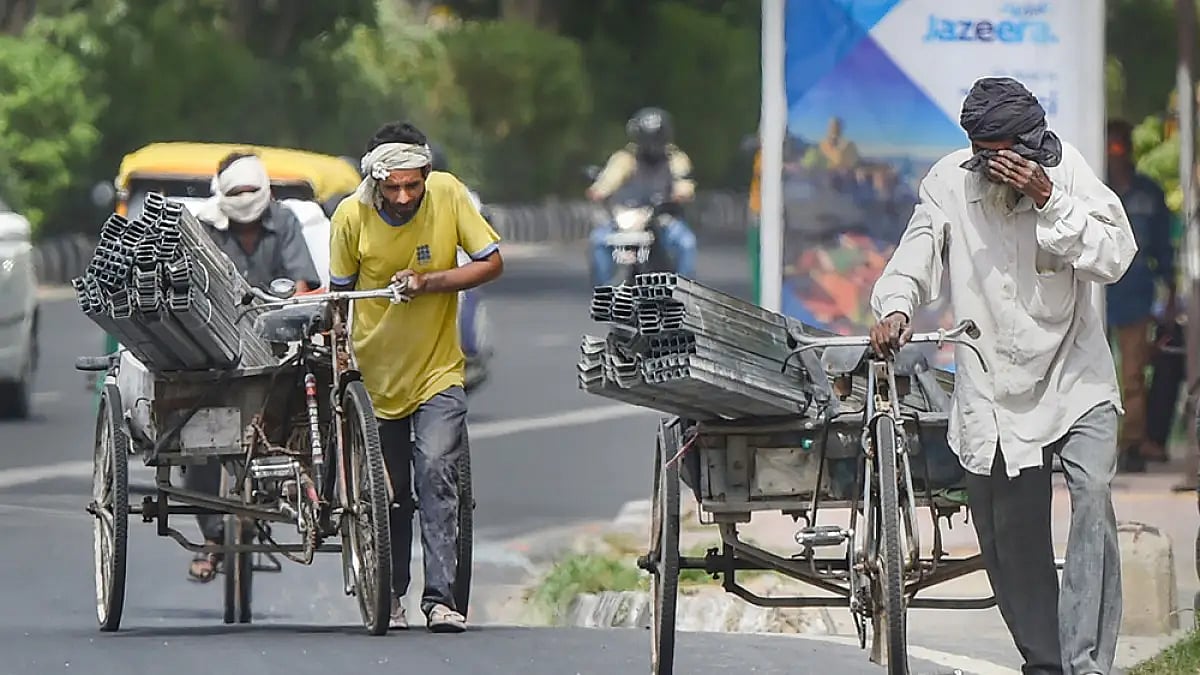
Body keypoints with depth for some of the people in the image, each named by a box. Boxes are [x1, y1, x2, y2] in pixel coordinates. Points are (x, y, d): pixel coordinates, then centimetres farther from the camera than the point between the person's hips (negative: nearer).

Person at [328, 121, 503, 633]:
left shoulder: (447, 195, -12)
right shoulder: (351, 216, -11)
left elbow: (491, 263, -8)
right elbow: (341, 293, 2)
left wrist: (429, 282, -21)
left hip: (438, 371, -1)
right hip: (376, 373, 1)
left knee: (436, 475, -18)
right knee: (388, 496, 8)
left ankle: (441, 597, -18)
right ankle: (389, 598, 25)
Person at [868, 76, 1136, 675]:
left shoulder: (1068, 171, -6)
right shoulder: (949, 182, -3)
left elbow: (1113, 257, -13)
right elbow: (915, 256, -3)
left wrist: (1048, 201, -22)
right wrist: (895, 309, -23)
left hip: (1076, 379, -2)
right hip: (996, 394, 2)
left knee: (1093, 500, -21)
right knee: (1010, 542, 6)